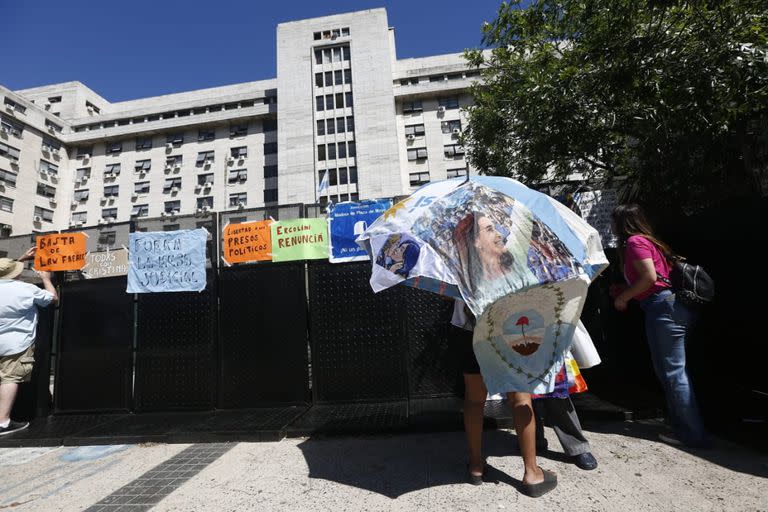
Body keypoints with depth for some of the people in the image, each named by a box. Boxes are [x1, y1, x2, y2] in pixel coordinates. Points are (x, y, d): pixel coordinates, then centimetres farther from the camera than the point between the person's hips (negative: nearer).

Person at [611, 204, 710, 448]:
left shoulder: (634, 241, -8)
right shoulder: (649, 240, 21)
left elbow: (650, 276, -19)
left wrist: (623, 297, -7)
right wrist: (625, 291, 20)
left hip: (663, 306, -10)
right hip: (675, 306, 10)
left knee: (672, 372, -3)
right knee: (670, 370, 16)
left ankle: (693, 434, 6)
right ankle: (684, 426, 25)